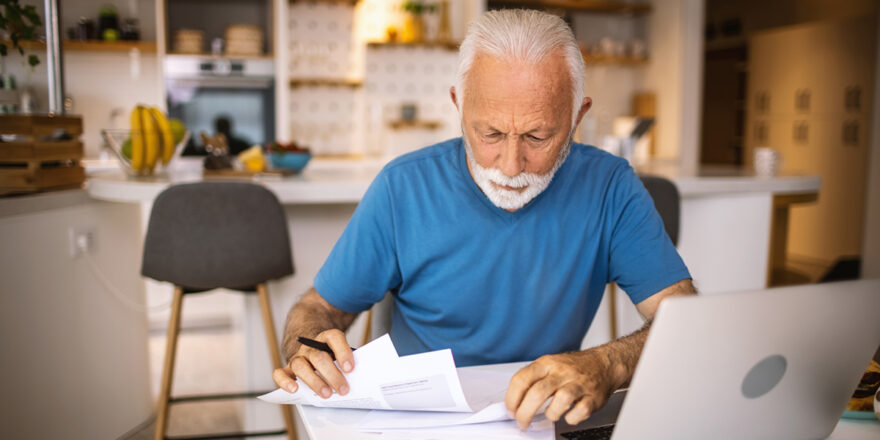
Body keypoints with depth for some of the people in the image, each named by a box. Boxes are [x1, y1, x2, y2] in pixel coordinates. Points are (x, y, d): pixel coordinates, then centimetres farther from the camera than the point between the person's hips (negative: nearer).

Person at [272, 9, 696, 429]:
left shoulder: (608, 188, -9)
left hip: (546, 420, 0)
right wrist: (306, 354, -21)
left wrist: (604, 366, -33)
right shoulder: (403, 186, -8)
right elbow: (320, 307, 1)